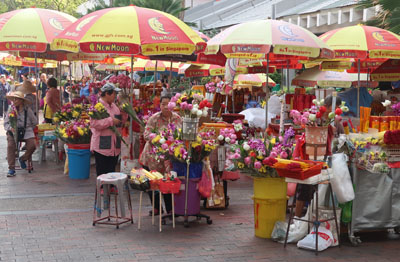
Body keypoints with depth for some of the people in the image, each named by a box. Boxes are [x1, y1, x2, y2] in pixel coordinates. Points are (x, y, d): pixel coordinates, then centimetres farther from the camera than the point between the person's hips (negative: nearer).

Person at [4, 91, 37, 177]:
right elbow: (6, 123, 5)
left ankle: (23, 159, 10)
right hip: (13, 132, 0)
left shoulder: (27, 110, 0)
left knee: (32, 146, -22)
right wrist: (10, 128, -15)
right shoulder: (11, 110, 3)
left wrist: (28, 129, 3)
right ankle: (11, 168, -21)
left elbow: (34, 122, 11)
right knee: (10, 145, -26)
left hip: (26, 131, 0)